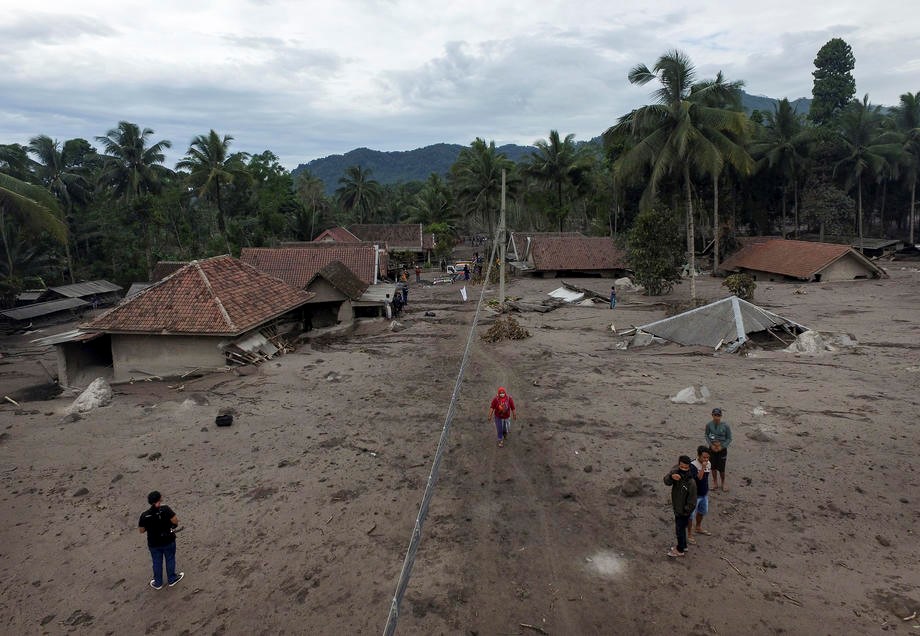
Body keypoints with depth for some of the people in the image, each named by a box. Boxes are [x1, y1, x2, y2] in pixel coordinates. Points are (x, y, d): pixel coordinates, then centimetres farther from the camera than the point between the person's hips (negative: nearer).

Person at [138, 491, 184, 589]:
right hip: (168, 541, -2)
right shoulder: (165, 509, -24)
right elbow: (175, 521, -26)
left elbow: (141, 530, -5)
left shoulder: (144, 515, -14)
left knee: (157, 563, 22)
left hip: (154, 543, 2)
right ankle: (172, 579, 38)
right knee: (170, 560, 21)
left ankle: (158, 583, 38)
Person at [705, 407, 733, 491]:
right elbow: (707, 435, 3)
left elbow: (729, 439, -7)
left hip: (722, 449, -2)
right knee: (713, 467, 12)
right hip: (712, 448, 2)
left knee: (721, 468, 2)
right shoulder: (709, 425, -11)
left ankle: (723, 484, 26)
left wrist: (721, 447, -15)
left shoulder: (725, 426, -18)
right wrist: (711, 445, -11)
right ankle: (715, 483, 31)